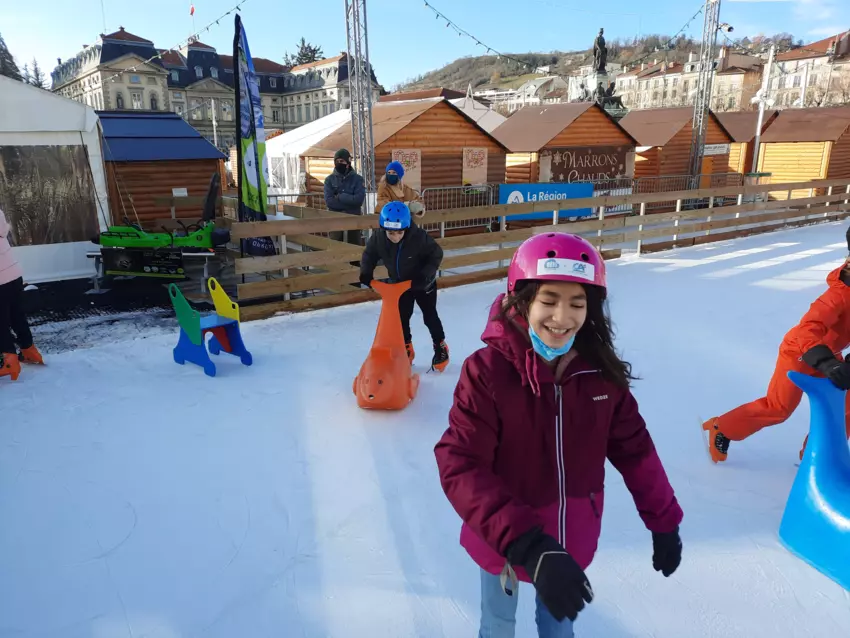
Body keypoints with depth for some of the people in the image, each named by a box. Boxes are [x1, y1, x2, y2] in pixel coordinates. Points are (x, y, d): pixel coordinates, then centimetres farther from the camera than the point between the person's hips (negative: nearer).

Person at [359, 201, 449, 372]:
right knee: (401, 317, 11)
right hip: (399, 285, 3)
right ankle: (406, 349, 29)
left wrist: (425, 275, -31)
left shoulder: (419, 237, -34)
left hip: (424, 285, -3)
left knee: (430, 317, 8)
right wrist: (366, 273, -19)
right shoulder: (377, 238, -25)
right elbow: (369, 255, -5)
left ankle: (441, 348, 27)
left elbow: (436, 254, -21)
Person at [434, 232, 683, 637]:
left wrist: (664, 521, 5)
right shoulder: (488, 371, -27)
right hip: (503, 540, -3)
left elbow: (633, 448, -1)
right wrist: (528, 545, -38)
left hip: (572, 537, 3)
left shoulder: (600, 369, -13)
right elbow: (461, 468, -30)